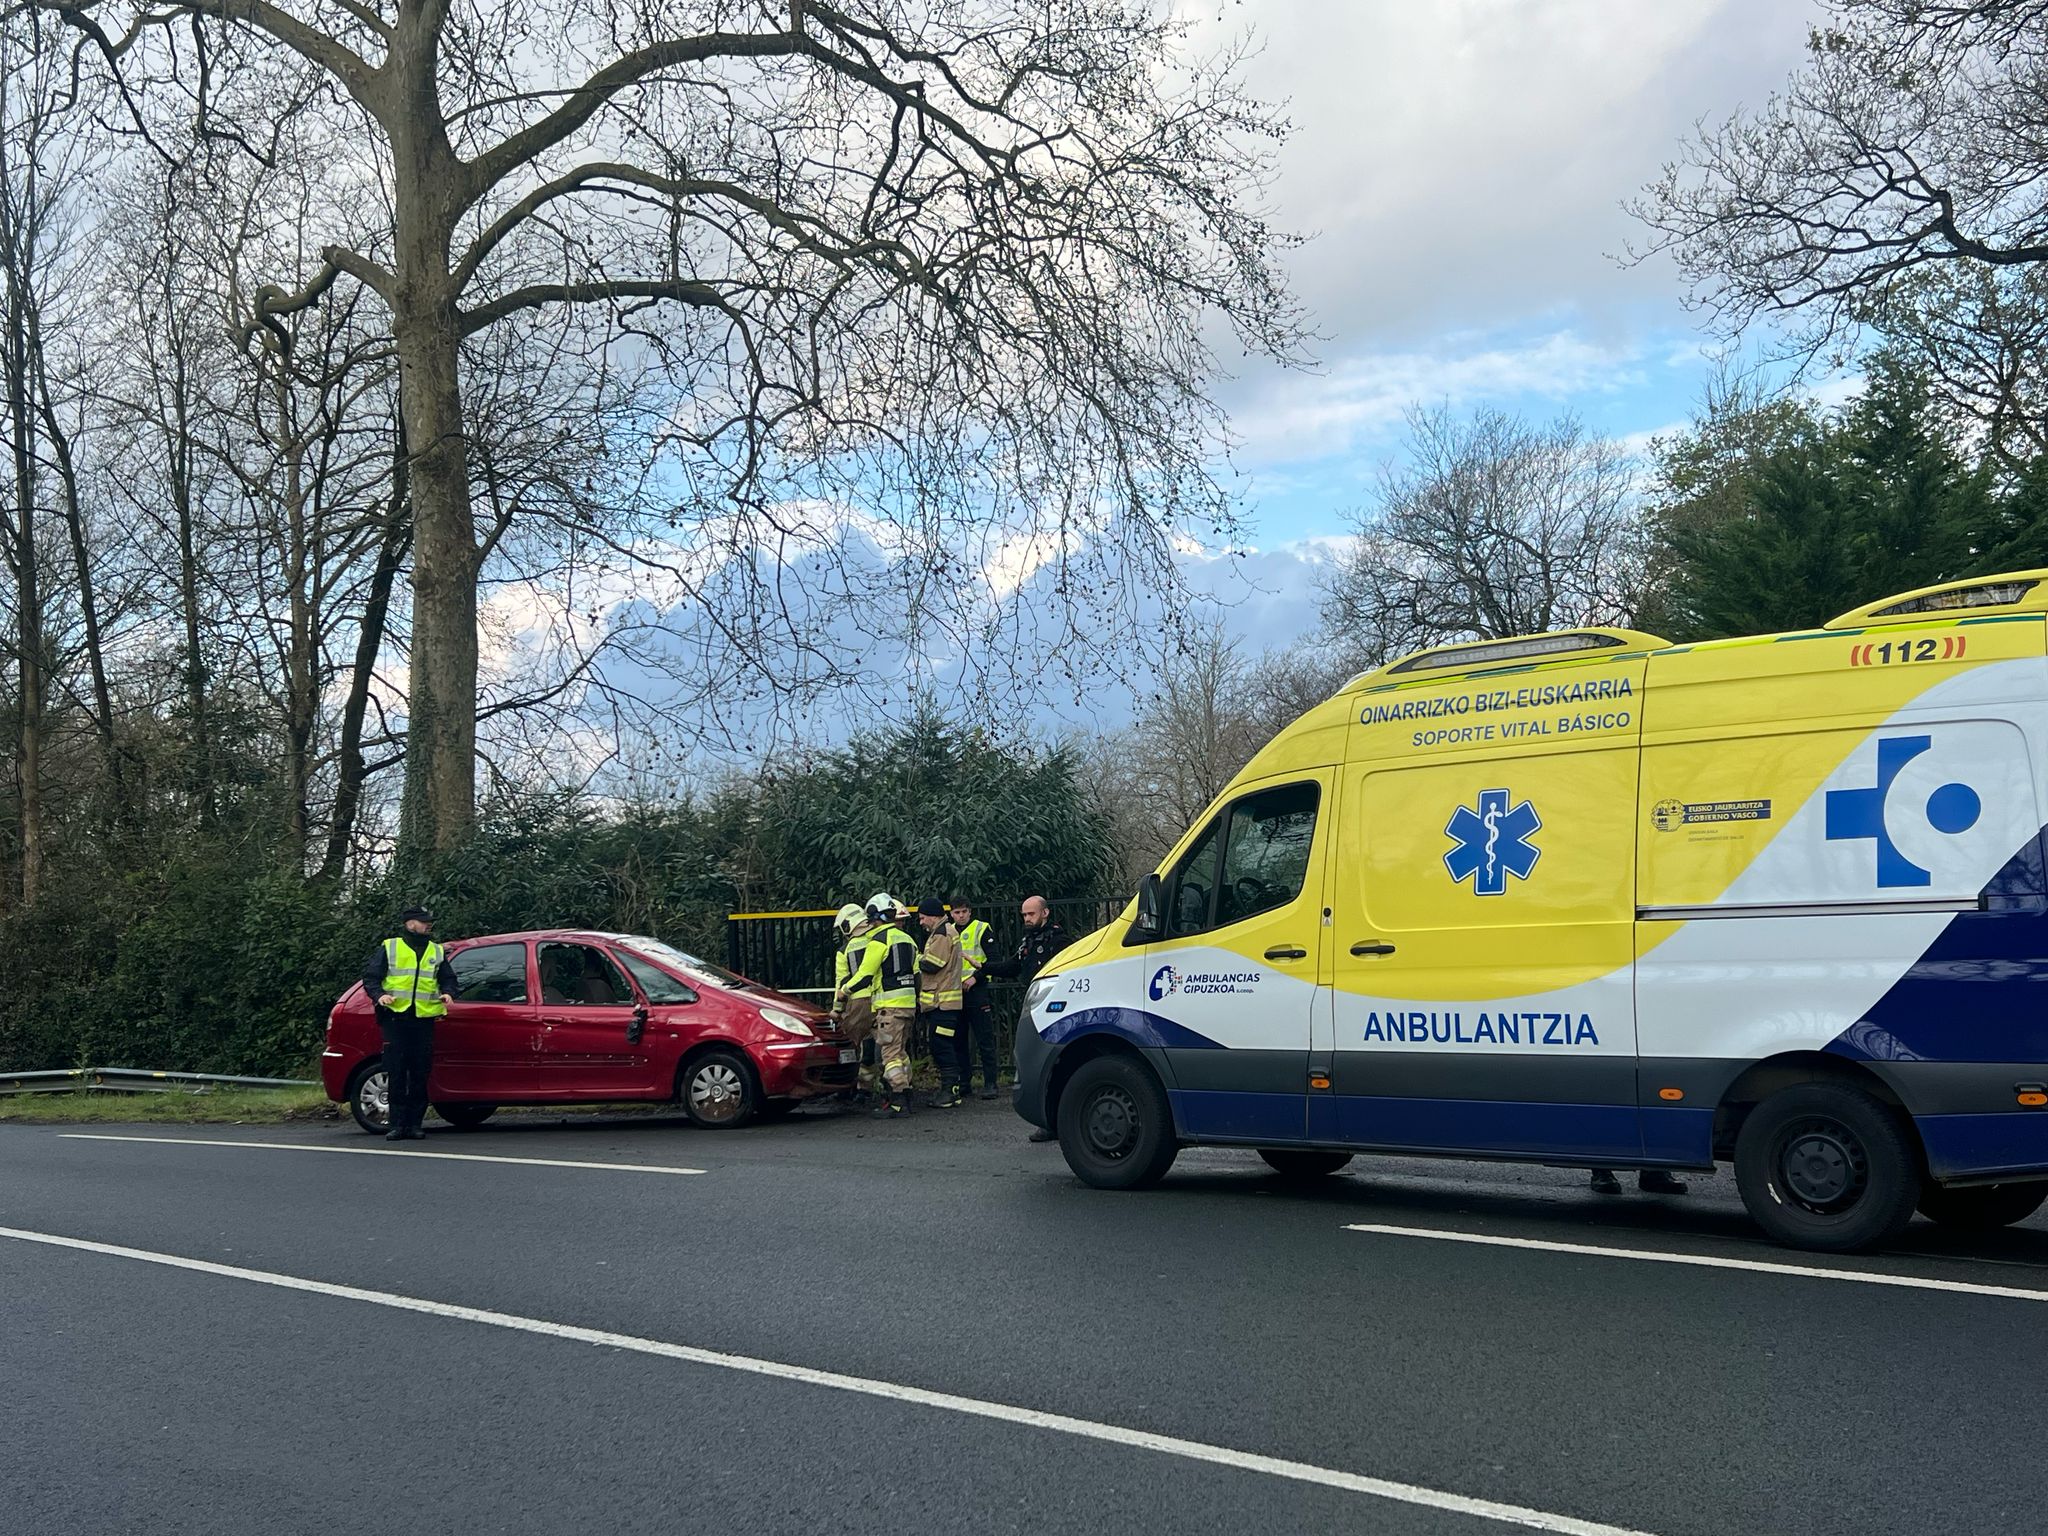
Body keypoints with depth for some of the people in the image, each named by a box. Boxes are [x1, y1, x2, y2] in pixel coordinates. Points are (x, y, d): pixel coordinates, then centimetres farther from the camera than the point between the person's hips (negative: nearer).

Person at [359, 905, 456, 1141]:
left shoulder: (437, 952, 16)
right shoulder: (388, 948, 7)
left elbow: (448, 978, 20)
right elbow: (370, 976, 6)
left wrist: (447, 993, 0)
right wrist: (379, 995, -11)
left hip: (424, 1019, 3)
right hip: (395, 1018, -3)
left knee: (420, 1073, 1)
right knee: (396, 1073, -3)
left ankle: (414, 1124, 6)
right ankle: (397, 1124, 2)